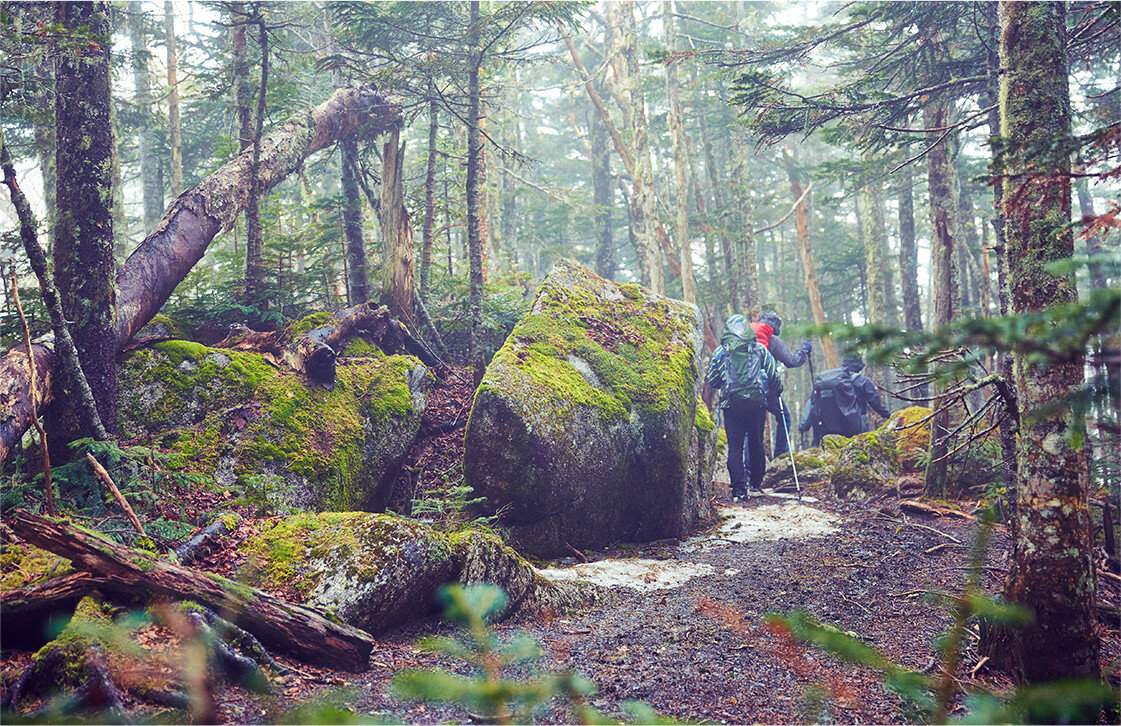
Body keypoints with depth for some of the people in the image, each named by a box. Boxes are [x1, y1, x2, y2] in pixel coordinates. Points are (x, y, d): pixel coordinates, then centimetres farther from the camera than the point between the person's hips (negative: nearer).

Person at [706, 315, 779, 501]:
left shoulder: (720, 352, 3)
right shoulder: (760, 349, 4)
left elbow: (712, 381, 10)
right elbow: (773, 375, 5)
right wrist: (767, 390, 25)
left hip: (732, 405, -1)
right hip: (757, 403, 1)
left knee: (735, 447, 2)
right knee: (756, 443, 17)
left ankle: (739, 490, -4)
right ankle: (756, 482, 28)